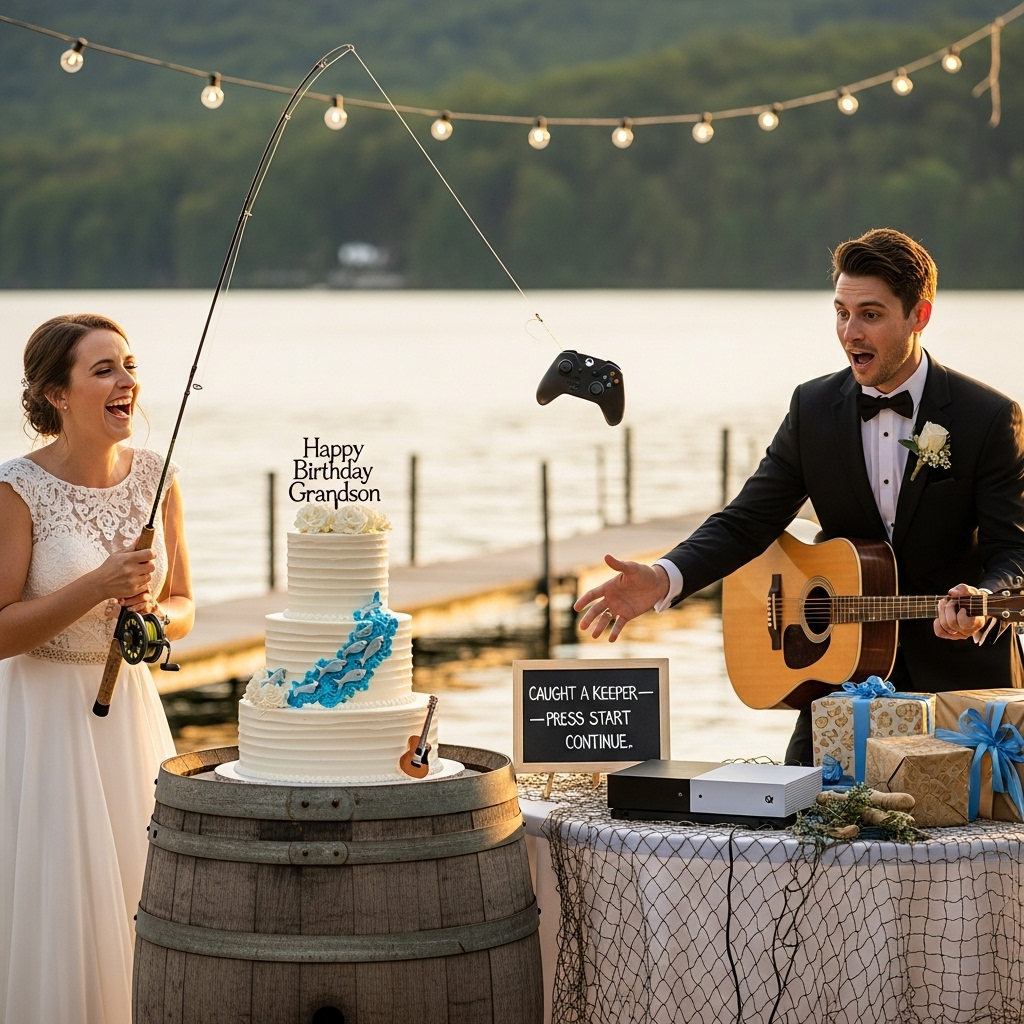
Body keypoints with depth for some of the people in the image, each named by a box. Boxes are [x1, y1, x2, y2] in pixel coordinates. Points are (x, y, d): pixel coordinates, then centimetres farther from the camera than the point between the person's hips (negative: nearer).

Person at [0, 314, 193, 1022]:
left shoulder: (155, 477, 2)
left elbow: (183, 607, 12)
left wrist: (153, 612, -11)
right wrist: (98, 586, -22)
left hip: (131, 707, 5)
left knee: (138, 899, 9)